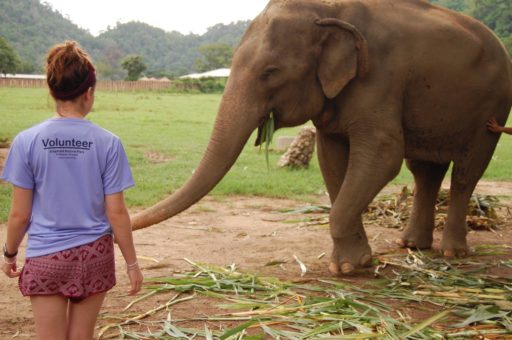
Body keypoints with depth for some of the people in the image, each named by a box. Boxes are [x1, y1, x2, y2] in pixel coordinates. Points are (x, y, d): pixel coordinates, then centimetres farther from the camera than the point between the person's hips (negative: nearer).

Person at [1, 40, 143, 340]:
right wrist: (132, 262, 5)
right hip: (94, 255, 1)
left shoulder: (27, 142, -9)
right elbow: (116, 213, -6)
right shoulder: (108, 143, -9)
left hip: (45, 258, -1)